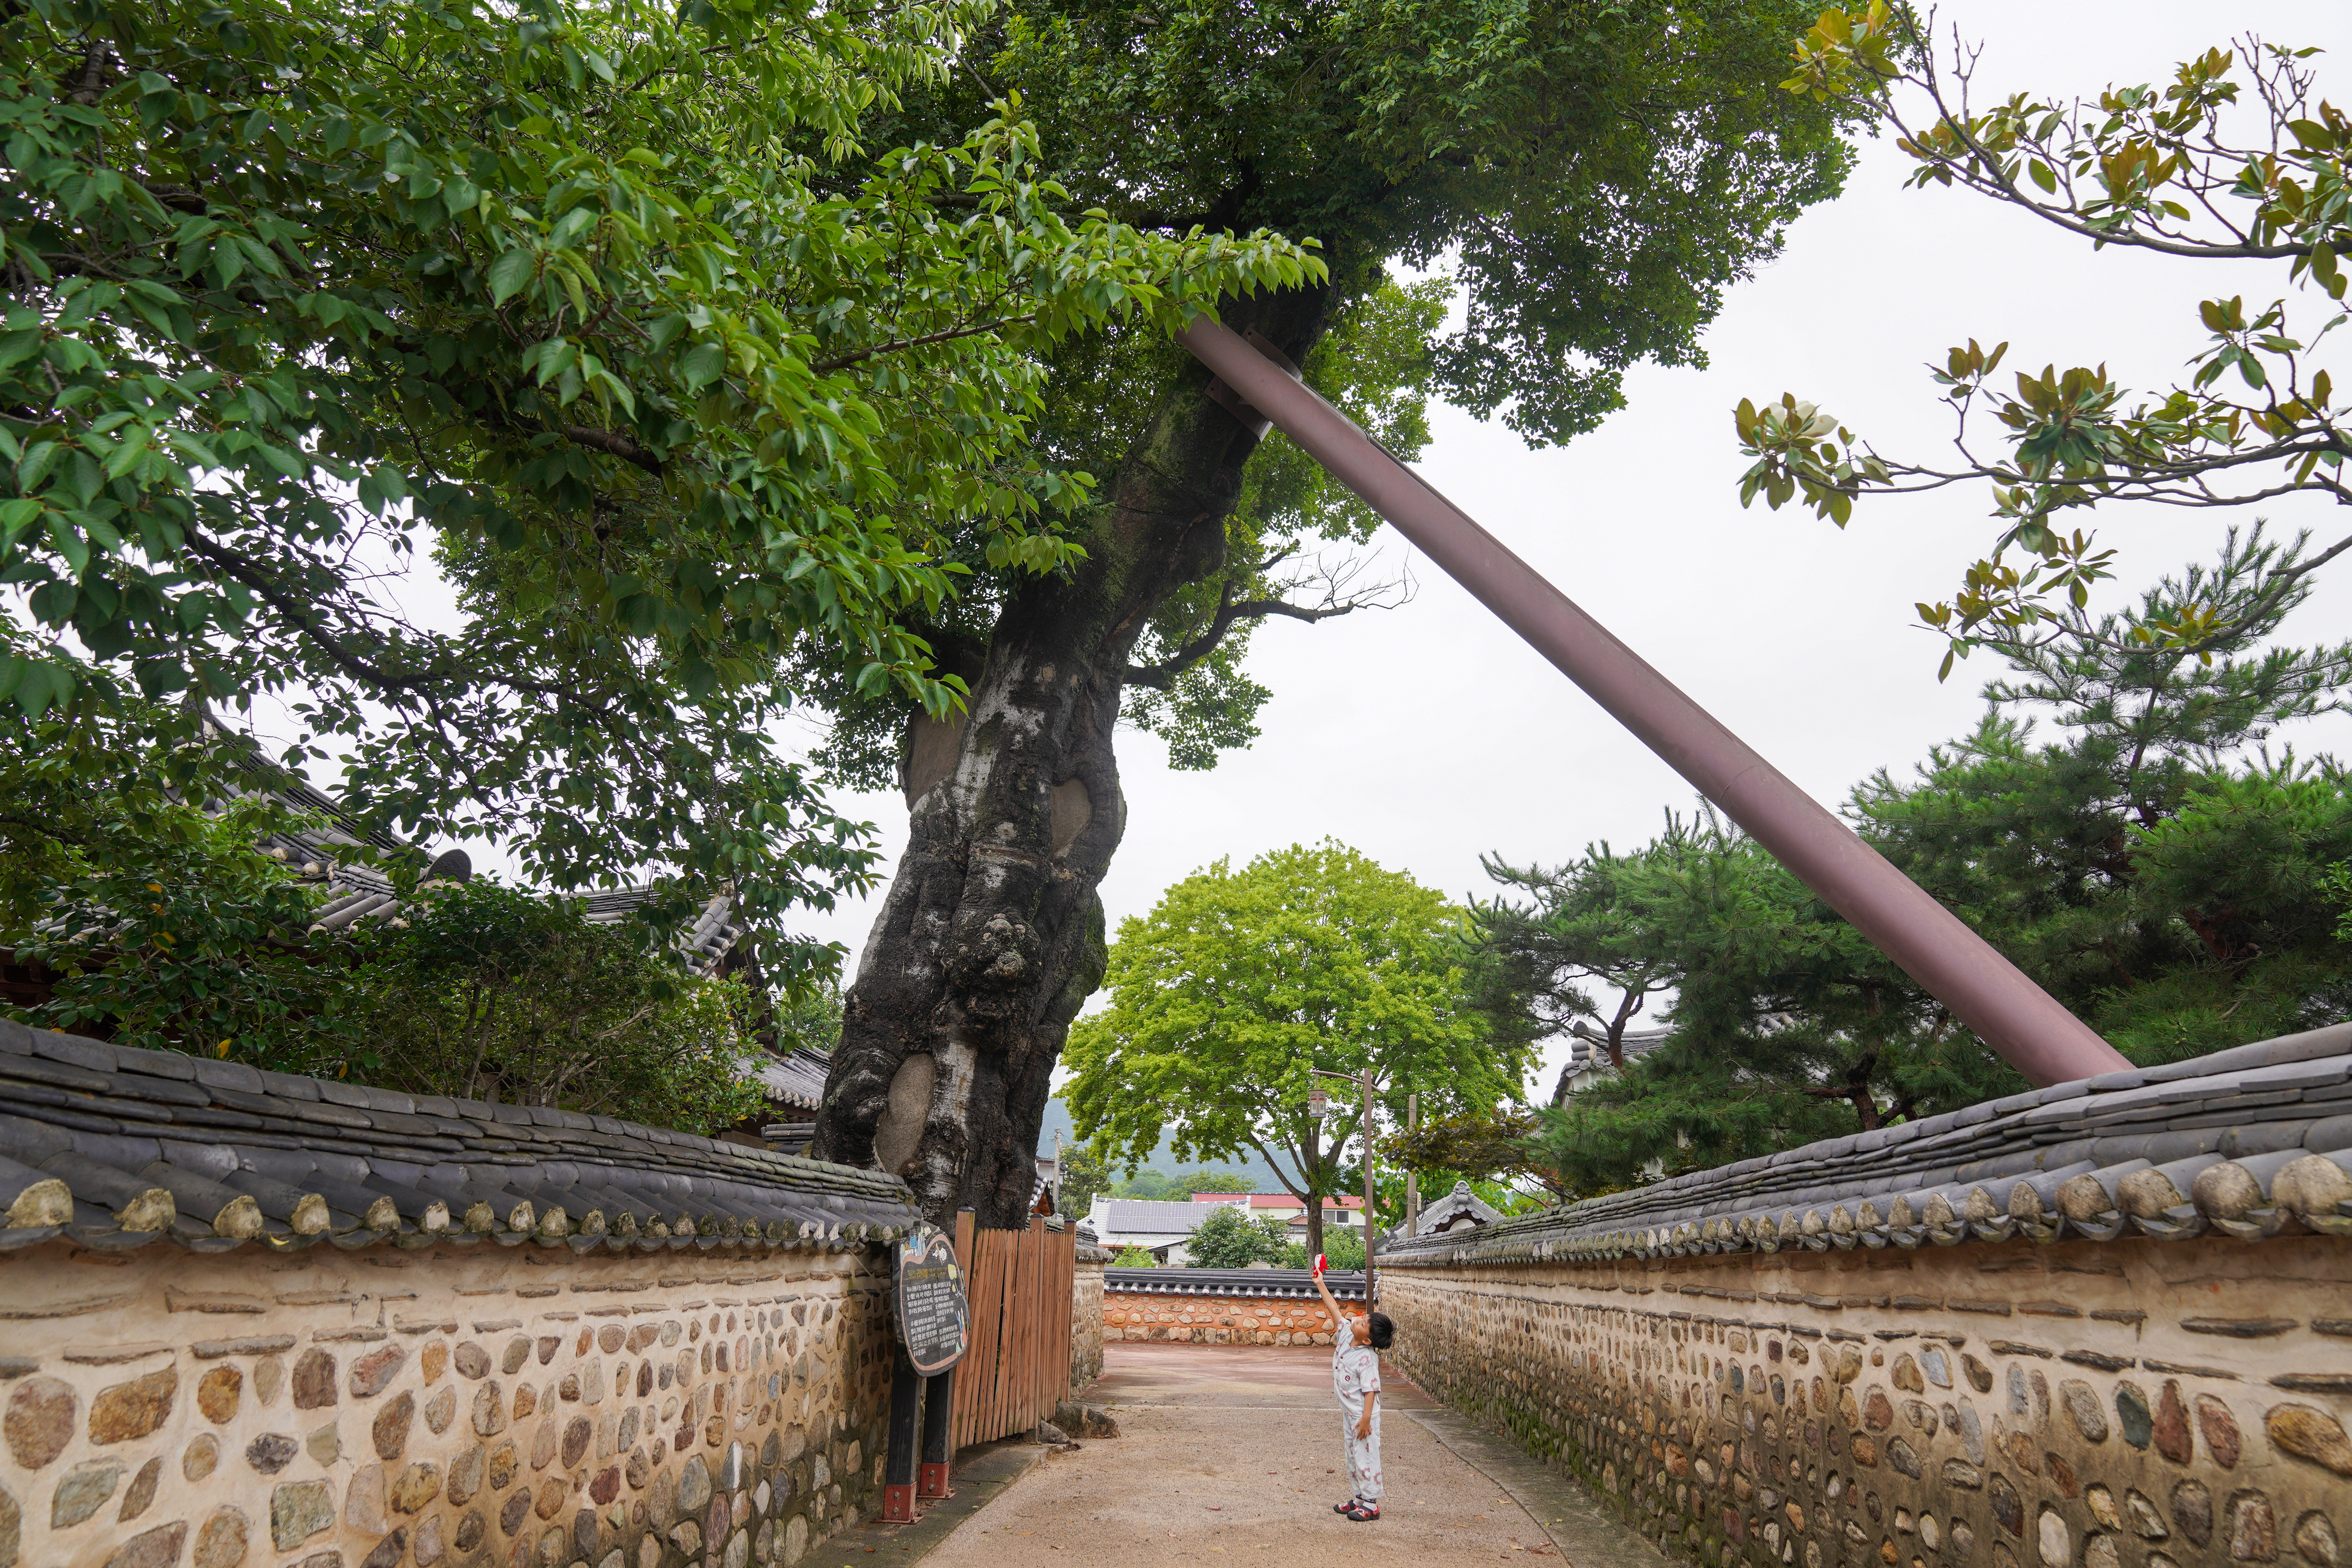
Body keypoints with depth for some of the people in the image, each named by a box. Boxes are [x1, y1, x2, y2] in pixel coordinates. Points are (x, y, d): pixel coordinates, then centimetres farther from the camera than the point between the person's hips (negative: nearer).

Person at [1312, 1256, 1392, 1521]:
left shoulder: (1367, 1358, -24)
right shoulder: (1345, 1335, -3)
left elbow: (1370, 1390, -25)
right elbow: (1335, 1310, 4)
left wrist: (1366, 1419, -27)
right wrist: (1320, 1284, 5)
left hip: (1363, 1415, -9)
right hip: (1348, 1412, 9)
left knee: (1366, 1457, 0)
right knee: (1352, 1457, 17)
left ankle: (1371, 1504, 9)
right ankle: (1358, 1498, 28)